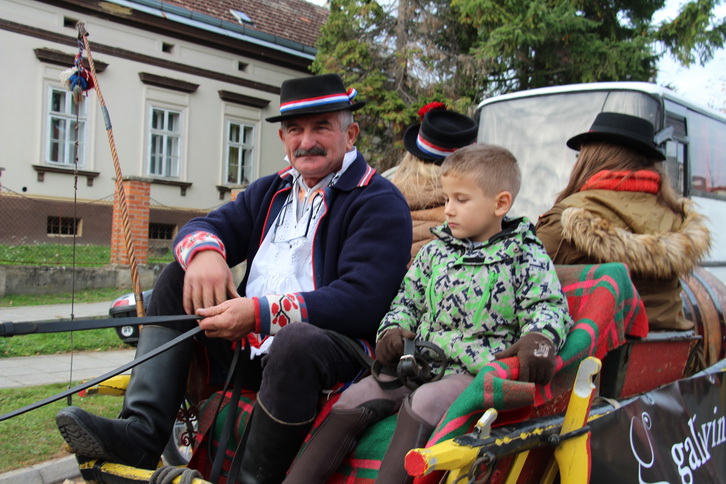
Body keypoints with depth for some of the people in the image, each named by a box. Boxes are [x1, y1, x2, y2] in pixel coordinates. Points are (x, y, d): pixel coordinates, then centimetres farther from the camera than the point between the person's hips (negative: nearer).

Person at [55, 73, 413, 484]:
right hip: (251, 344, 8)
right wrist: (204, 250, -12)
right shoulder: (271, 191, 17)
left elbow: (362, 301, -20)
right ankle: (141, 435, -11)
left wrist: (260, 312, -27)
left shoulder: (379, 202, -8)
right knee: (178, 277, 0)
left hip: (338, 348, -7)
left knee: (297, 341, -39)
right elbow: (199, 228, 15)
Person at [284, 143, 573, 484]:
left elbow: (549, 307, -4)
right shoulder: (434, 252, 15)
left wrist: (539, 339, -26)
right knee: (357, 397, -12)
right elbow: (408, 300, 22)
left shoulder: (526, 258, 0)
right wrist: (393, 330, 2)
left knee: (425, 401, -34)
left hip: (480, 374, -5)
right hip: (421, 366, 5)